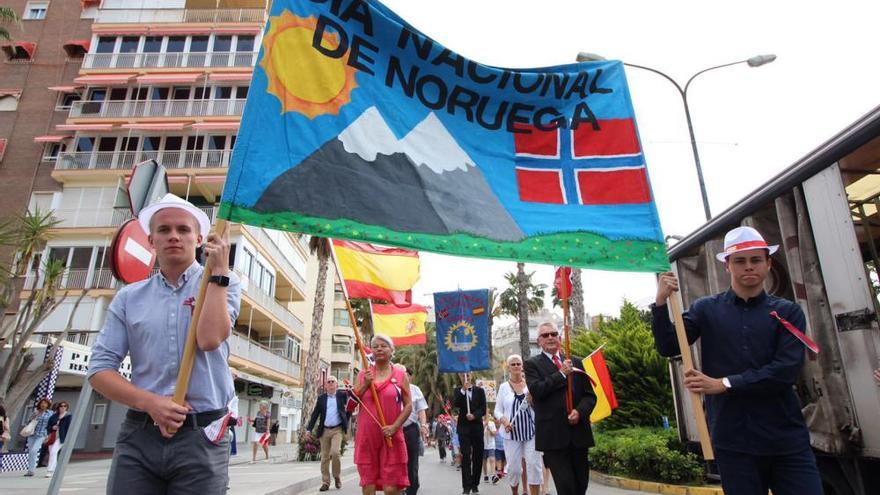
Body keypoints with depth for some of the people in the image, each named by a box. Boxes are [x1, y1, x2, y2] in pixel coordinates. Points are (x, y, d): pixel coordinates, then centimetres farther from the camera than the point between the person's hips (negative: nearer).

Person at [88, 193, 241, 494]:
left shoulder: (221, 284, 3)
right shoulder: (129, 297, 9)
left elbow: (210, 339, -15)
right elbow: (99, 368, 6)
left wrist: (219, 270, -12)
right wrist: (149, 403, -9)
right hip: (138, 436, 2)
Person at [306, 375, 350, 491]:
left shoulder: (342, 395, 4)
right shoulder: (321, 398, 7)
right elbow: (315, 414, 6)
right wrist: (309, 429, -1)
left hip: (337, 429, -2)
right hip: (324, 430, 3)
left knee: (335, 452, -18)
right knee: (325, 457, 5)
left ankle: (337, 477, 4)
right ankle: (325, 482, 15)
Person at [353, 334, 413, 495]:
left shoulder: (400, 374, 3)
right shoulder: (363, 375, 9)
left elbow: (408, 405, 1)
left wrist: (395, 426, -12)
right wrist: (365, 385, -6)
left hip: (391, 437, -2)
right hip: (366, 436, 3)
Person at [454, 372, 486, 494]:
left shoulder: (479, 391, 8)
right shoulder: (458, 391, 6)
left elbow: (483, 409, 1)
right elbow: (456, 404, -13)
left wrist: (474, 415, -17)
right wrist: (463, 390, -22)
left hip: (477, 427, 1)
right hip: (464, 428, -1)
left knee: (478, 456, 3)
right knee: (465, 456, -6)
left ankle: (475, 484, 15)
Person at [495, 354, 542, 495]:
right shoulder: (503, 387, 4)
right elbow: (497, 410, 6)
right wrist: (504, 421, -13)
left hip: (531, 431, 0)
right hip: (512, 433, 1)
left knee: (534, 465, -4)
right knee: (513, 467, 6)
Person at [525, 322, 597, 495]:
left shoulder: (575, 362, 14)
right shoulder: (532, 364, 2)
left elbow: (590, 395, 11)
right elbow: (536, 390, -14)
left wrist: (580, 411, -8)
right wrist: (561, 373, -11)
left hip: (579, 433, 4)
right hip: (553, 435, -4)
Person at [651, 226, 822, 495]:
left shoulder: (788, 312, 4)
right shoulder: (706, 309, 4)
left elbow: (787, 369, -9)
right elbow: (668, 348, -3)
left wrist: (724, 383, -14)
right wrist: (661, 302, -15)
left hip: (786, 439, 0)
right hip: (732, 441, 0)